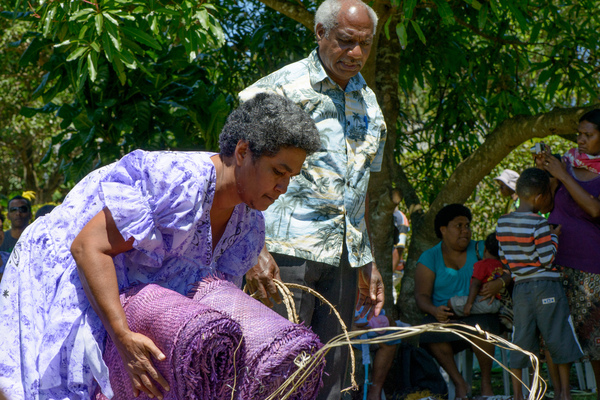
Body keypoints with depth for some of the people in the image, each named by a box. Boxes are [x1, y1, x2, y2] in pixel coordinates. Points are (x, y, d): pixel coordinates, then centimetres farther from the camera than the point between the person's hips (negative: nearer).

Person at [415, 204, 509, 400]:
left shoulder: (480, 250, 9)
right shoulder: (429, 258, 6)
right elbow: (421, 295, -3)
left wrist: (500, 283, -22)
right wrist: (434, 310, -26)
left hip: (479, 312, 0)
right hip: (445, 315, 0)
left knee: (480, 325, -35)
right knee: (431, 329, -33)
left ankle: (486, 383, -16)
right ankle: (460, 384, -18)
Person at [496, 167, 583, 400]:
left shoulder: (502, 223, 5)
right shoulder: (539, 224, -16)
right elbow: (547, 259, -14)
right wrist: (554, 237, -2)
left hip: (520, 287, 5)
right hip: (546, 286, -5)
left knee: (521, 338, 9)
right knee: (558, 335, 7)